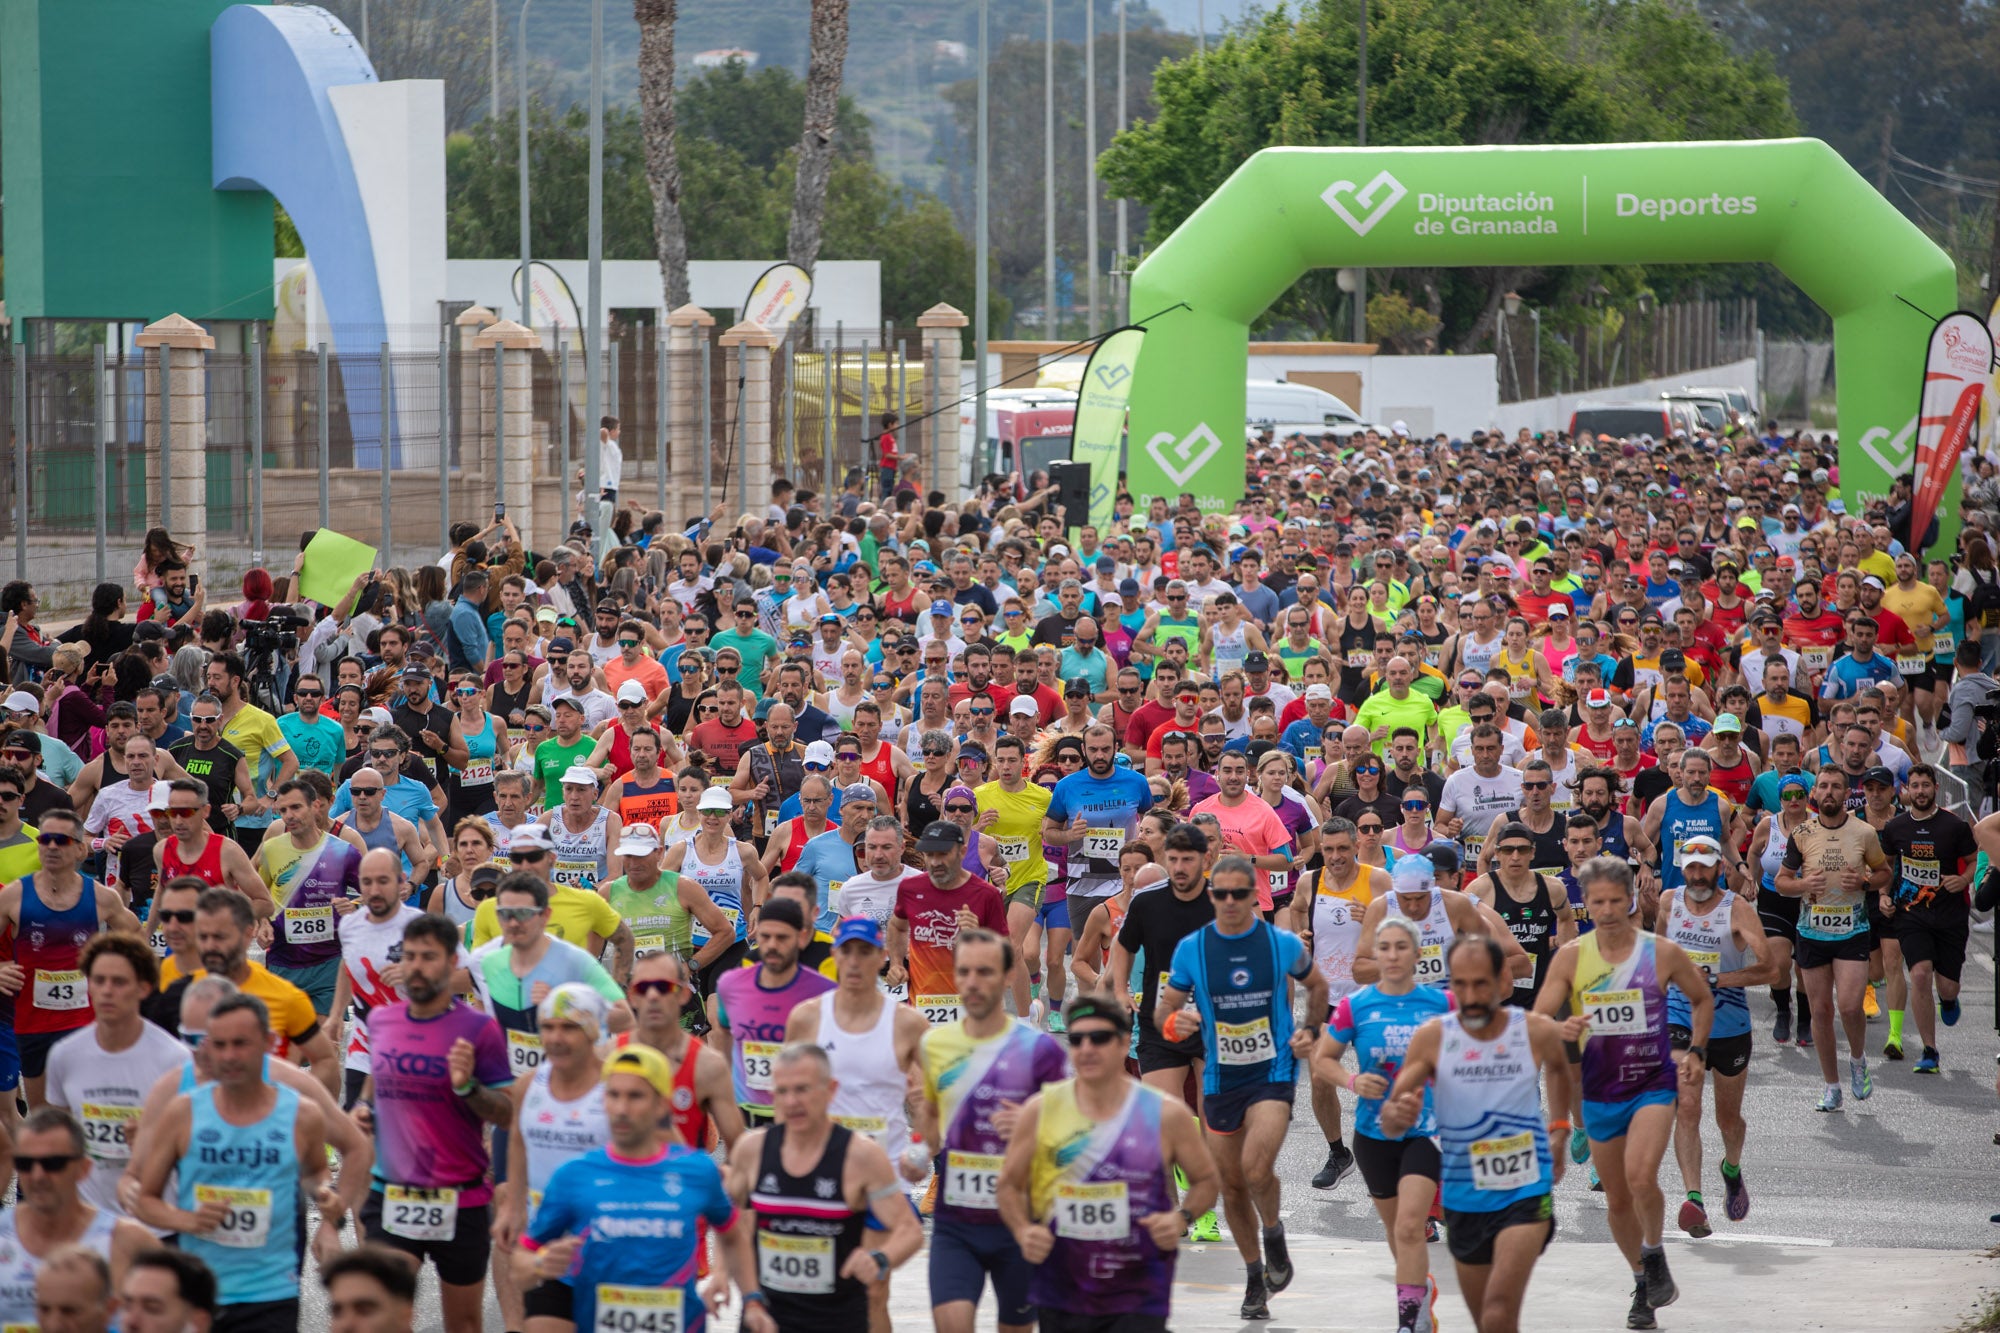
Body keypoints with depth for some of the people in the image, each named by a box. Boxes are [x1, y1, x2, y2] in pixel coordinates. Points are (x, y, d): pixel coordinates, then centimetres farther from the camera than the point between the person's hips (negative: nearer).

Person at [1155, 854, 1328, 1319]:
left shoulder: (1283, 944, -4)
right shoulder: (1191, 949, -2)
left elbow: (1317, 986, 15)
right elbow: (1164, 1007, 5)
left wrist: (1311, 1031, 2)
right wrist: (1172, 1021, -18)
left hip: (1274, 1072, -3)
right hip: (1220, 1080, 3)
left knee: (1256, 1167, -23)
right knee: (1231, 1185, 8)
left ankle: (1274, 1236, 7)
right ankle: (1256, 1278, 26)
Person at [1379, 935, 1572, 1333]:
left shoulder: (1538, 1032, -7)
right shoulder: (1432, 1037, -9)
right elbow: (1388, 1122, -11)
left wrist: (1558, 1129, 19)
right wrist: (1398, 1114, -33)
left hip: (1526, 1194, -2)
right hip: (1463, 1199, 2)